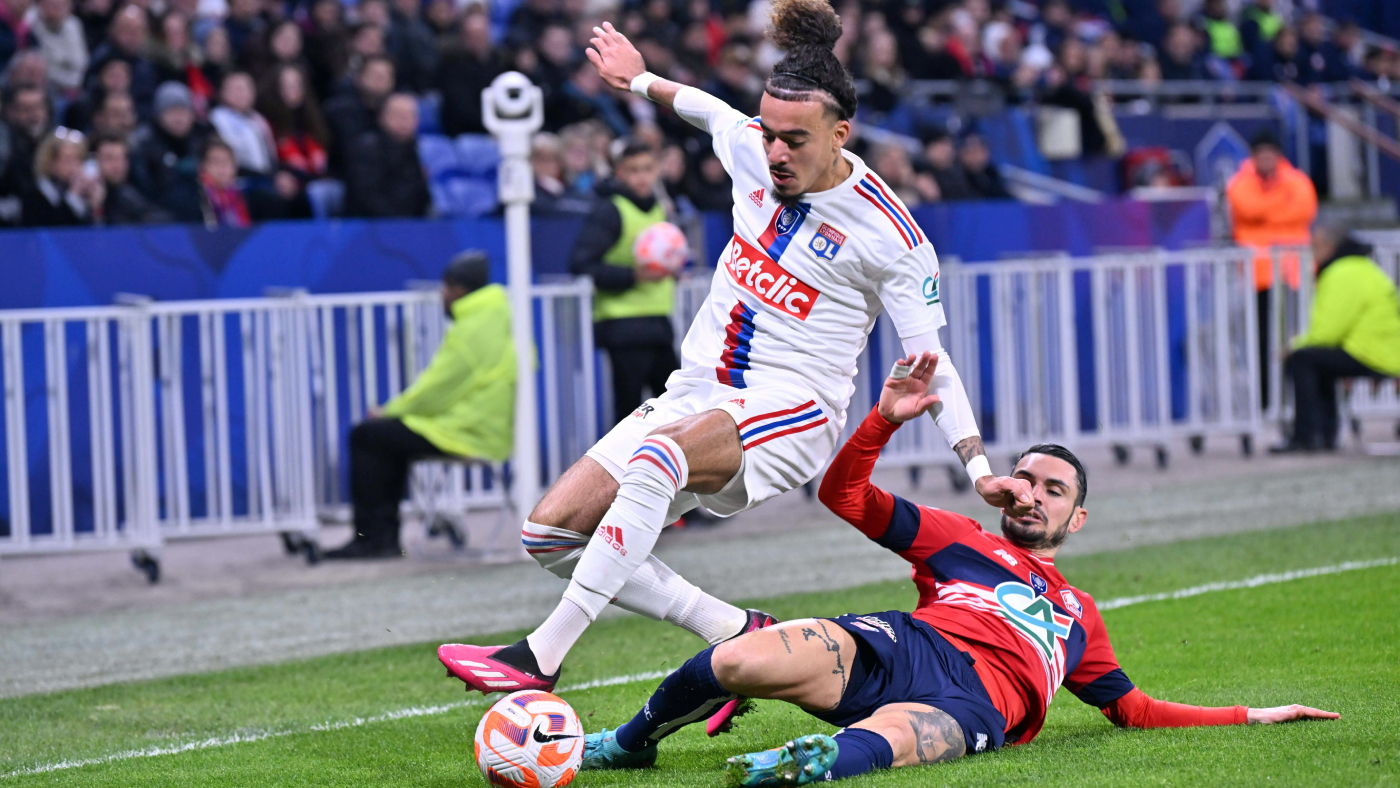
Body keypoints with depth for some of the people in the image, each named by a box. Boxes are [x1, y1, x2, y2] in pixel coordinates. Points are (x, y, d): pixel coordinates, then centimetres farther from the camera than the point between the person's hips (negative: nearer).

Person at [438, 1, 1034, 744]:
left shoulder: (887, 234, -13)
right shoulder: (750, 149, 1)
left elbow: (931, 362, -8)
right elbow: (711, 109, 27)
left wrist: (980, 468, -16)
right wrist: (640, 80, 40)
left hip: (791, 411, -7)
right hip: (697, 395, 7)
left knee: (657, 457, -39)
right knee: (551, 532, -8)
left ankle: (542, 658, -41)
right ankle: (734, 630, -6)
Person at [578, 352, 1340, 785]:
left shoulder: (1079, 615, 40)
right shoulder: (957, 540, 32)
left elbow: (1131, 708, 44)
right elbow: (843, 493, 23)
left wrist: (1250, 717, 38)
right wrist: (886, 420, 6)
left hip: (979, 703, -1)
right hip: (907, 648, 1)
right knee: (742, 660, -28)